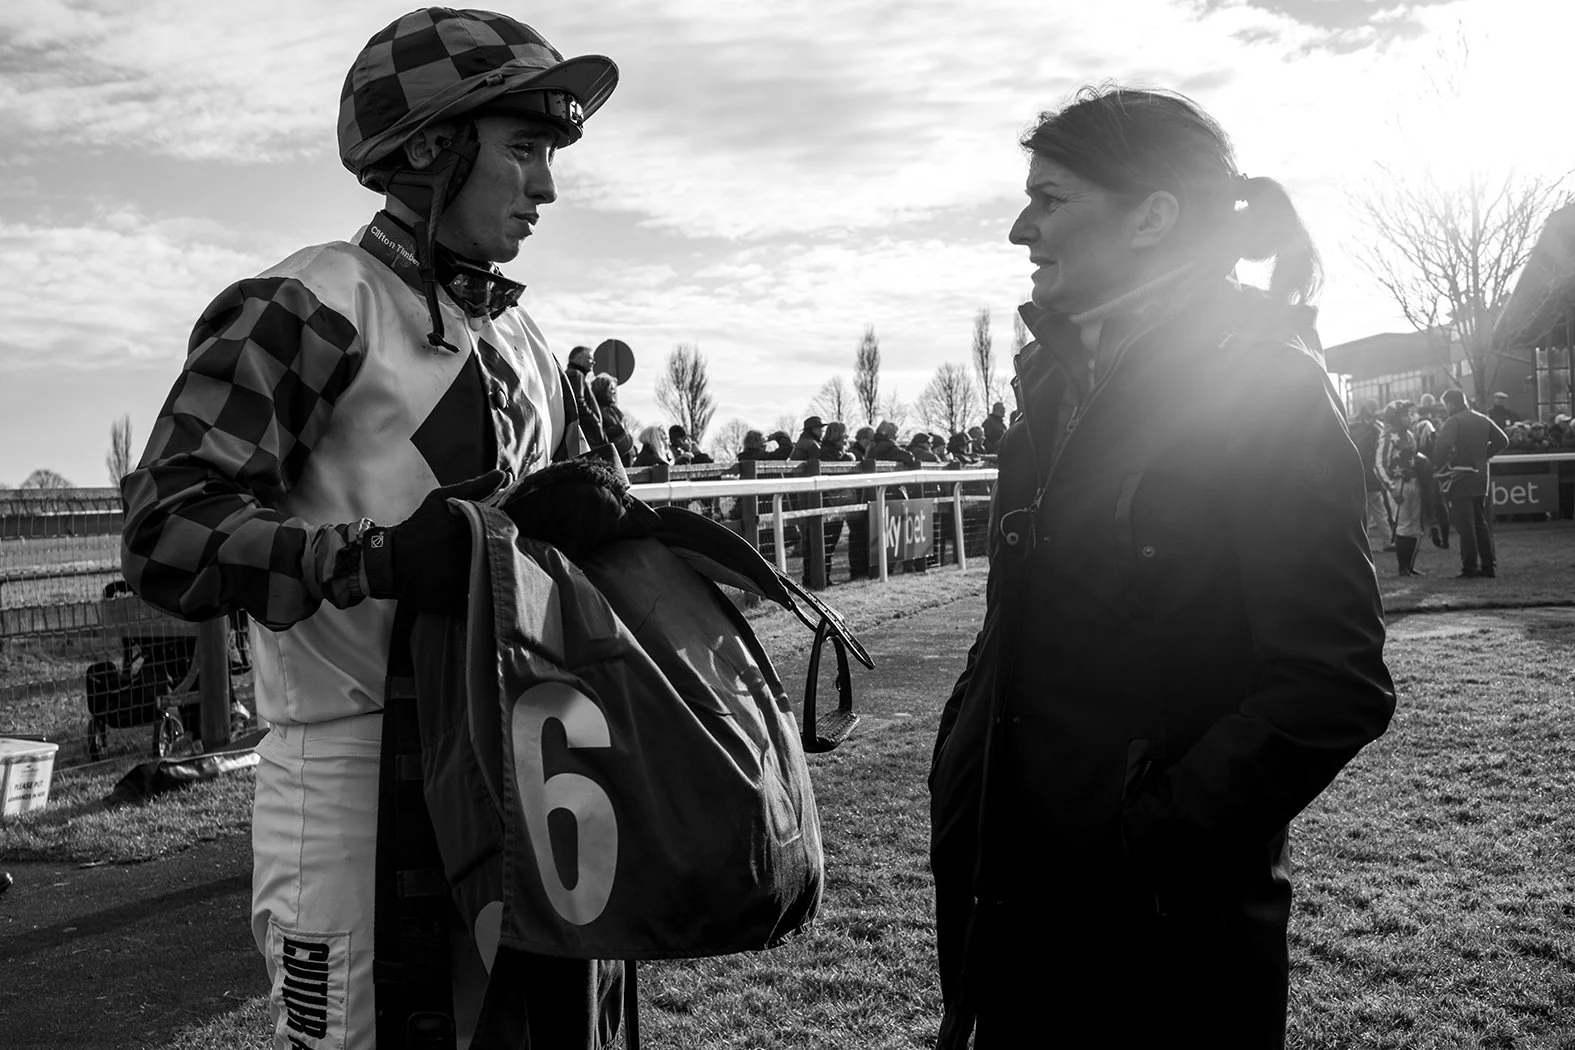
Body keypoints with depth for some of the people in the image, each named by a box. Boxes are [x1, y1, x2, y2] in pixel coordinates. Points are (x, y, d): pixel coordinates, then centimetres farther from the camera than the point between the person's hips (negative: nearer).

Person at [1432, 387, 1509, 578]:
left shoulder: (1453, 421, -12)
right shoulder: (1482, 420, 10)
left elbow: (1443, 445, -26)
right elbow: (1502, 441, 13)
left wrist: (1438, 465, -13)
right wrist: (1483, 455, 14)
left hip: (1459, 478, -7)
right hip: (1480, 476, 7)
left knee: (1464, 525, -3)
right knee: (1481, 522, 15)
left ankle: (1470, 568, -3)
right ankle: (1489, 565, 16)